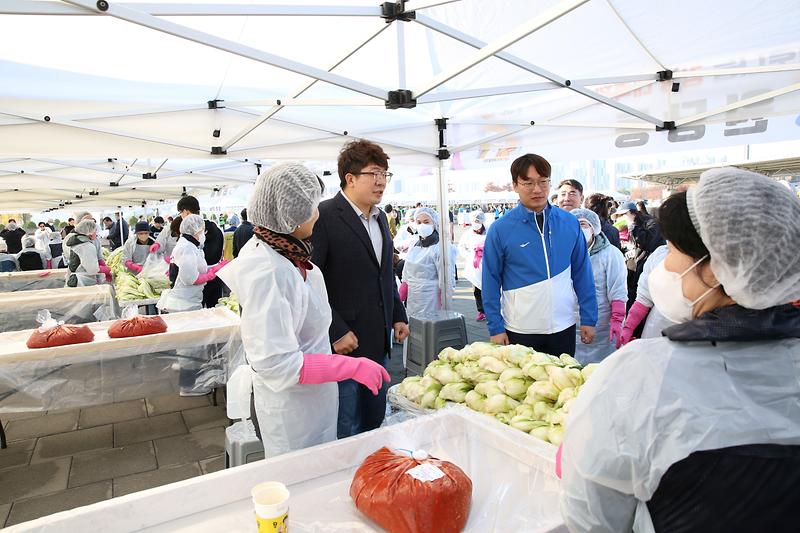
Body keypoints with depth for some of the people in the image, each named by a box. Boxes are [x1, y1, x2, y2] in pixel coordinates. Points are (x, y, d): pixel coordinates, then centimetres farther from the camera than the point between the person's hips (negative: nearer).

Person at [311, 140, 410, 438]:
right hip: (343, 344, -7)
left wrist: (398, 315, 16)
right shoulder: (324, 216, -15)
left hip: (378, 342, 8)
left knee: (374, 423, 21)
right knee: (345, 432, 6)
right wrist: (337, 331, -19)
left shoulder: (380, 217, 12)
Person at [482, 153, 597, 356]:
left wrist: (589, 318, 4)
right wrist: (495, 328, -6)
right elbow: (491, 281, -5)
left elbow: (582, 273, 5)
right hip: (519, 331, -2)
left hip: (563, 327, 3)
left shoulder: (570, 223, 0)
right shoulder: (500, 229, -9)